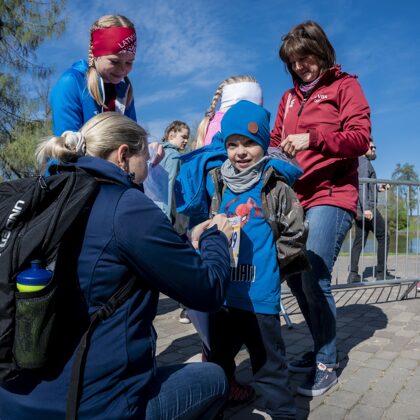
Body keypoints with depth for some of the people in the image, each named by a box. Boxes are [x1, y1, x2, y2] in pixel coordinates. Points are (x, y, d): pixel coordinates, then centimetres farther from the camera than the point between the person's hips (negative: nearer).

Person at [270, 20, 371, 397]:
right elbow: (276, 139, 18)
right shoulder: (290, 97, 20)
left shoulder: (344, 86, 4)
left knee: (315, 279, -13)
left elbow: (360, 137, -8)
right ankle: (321, 349, 23)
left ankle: (327, 365, 4)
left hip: (332, 195, -6)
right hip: (297, 196, 6)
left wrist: (312, 138, -22)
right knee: (295, 277, 5)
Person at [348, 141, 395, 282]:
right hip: (367, 208, -9)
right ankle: (381, 272, 4)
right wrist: (366, 208, -26)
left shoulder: (358, 162, 21)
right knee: (383, 237, 1)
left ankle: (353, 274, 0)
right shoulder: (364, 162, -8)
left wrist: (377, 187, 22)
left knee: (359, 240, 6)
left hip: (359, 210, 9)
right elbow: (362, 186, -20)